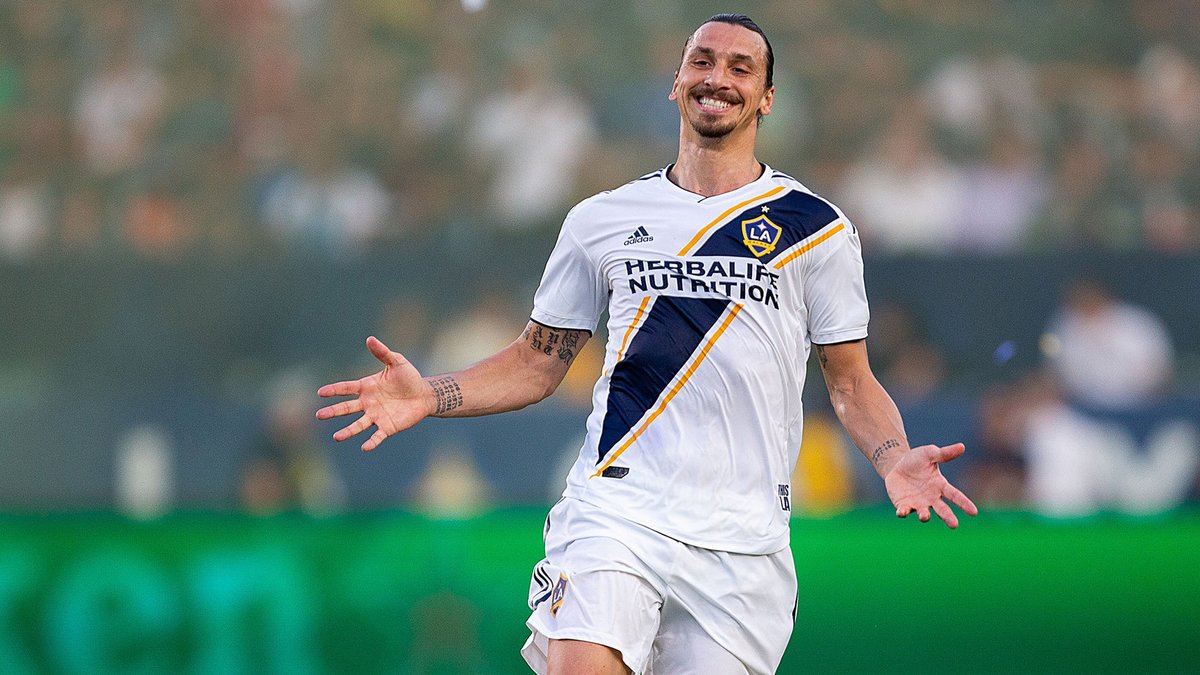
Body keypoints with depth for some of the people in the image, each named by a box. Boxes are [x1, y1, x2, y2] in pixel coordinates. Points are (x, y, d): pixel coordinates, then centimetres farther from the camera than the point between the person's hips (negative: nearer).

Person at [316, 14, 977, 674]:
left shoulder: (817, 229, 8)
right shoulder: (602, 220, 11)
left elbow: (850, 382, 10)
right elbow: (538, 361, 17)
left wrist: (895, 460, -10)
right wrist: (428, 395, 1)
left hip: (742, 539, 0)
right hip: (616, 512, 0)